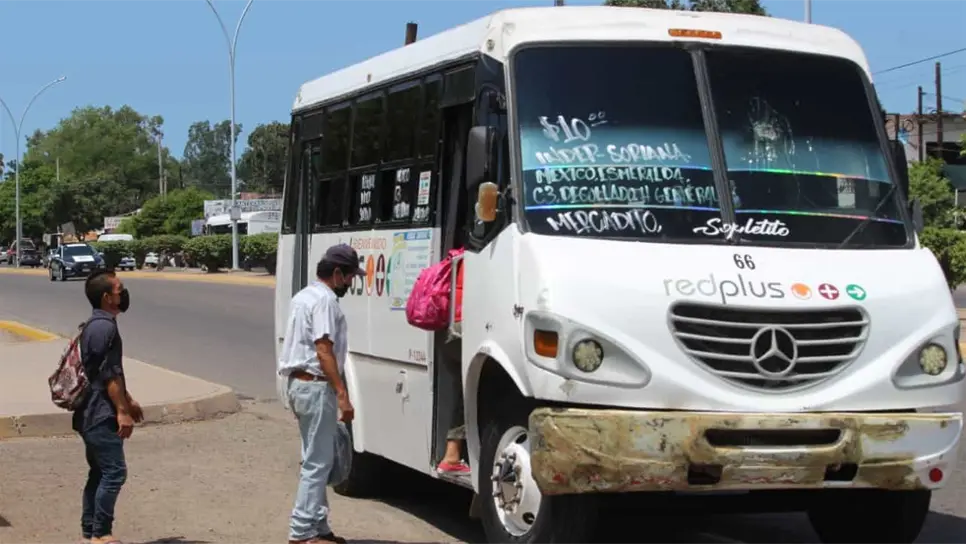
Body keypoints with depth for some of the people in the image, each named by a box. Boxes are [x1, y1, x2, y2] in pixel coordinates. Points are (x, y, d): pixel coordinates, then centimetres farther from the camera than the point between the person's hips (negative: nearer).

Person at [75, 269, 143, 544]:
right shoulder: (105, 327, -18)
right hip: (101, 415, -10)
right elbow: (110, 376, -20)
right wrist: (122, 411, -17)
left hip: (92, 414, 10)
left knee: (99, 472, 13)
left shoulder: (96, 325, 15)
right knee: (114, 472, -7)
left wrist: (128, 400, 27)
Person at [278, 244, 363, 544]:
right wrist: (342, 394, -24)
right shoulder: (325, 300, -14)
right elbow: (324, 350, -21)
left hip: (298, 383, 10)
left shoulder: (303, 296, 18)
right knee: (318, 462, -6)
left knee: (316, 460, 15)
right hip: (316, 386, -10)